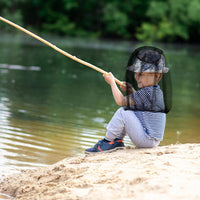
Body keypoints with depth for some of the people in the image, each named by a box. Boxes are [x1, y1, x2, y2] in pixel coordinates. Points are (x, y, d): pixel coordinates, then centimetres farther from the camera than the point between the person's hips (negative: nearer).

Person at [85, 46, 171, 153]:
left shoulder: (146, 93, -20)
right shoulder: (157, 91, 9)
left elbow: (120, 101, -15)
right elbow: (138, 102, 28)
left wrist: (112, 82, -3)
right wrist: (131, 91, 12)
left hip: (148, 140, -10)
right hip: (153, 139, 10)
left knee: (123, 112, -14)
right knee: (128, 109, 17)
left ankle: (108, 141, -3)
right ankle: (118, 140, 15)